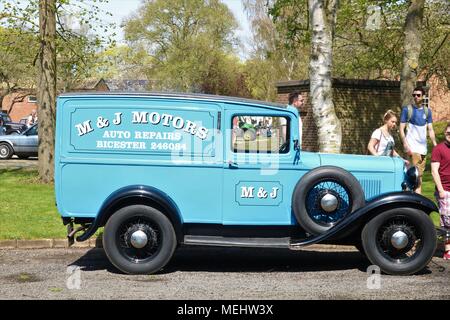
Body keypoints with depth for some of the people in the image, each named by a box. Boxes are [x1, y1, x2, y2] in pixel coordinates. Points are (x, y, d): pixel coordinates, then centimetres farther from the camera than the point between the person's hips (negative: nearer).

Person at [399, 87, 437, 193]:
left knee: (420, 174, 7)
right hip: (413, 147, -5)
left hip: (423, 147, 5)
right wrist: (405, 145, -14)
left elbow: (430, 130, 14)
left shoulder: (427, 111, 13)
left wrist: (435, 145, 4)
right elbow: (401, 129, -3)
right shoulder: (407, 109, 0)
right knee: (417, 174, -13)